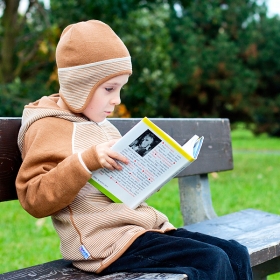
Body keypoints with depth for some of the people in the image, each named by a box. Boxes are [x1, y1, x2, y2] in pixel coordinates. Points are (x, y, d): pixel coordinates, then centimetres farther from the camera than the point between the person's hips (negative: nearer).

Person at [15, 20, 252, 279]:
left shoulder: (101, 126, 18)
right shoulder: (48, 128, -6)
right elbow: (33, 199, -15)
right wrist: (86, 161, -24)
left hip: (145, 225, 8)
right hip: (105, 240, -8)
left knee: (236, 254, -2)